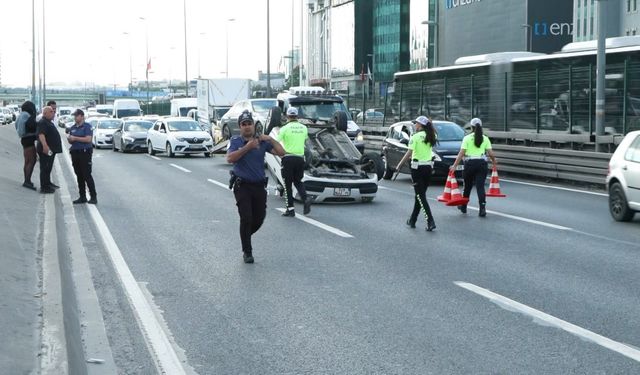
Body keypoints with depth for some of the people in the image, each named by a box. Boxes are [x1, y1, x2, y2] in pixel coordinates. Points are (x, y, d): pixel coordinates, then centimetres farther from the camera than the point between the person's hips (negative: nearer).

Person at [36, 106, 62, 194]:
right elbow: (41, 135, -29)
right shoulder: (42, 123, -16)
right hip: (46, 150, -10)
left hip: (51, 149, 10)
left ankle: (48, 183, 31)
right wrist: (45, 146, -41)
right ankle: (44, 187, -5)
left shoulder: (48, 122, 18)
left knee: (49, 167, 19)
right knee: (45, 168, -7)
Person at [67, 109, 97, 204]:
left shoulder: (87, 126, -5)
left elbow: (88, 139, -17)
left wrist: (75, 138, -16)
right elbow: (71, 141, 20)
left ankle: (93, 197, -7)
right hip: (75, 153, 7)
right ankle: (82, 197, 12)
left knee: (87, 175, -10)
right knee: (79, 176, 7)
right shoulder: (73, 128, 16)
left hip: (85, 153, -7)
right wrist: (69, 139, -3)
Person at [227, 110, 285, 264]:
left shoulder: (262, 141, 4)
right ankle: (247, 252, 3)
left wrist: (270, 139, -15)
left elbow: (281, 152, -3)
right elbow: (230, 159, -20)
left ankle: (245, 236, 37)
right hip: (242, 186, -3)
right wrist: (247, 147, -24)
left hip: (259, 186, 3)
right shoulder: (235, 141, -2)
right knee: (246, 218, -9)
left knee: (259, 218, 6)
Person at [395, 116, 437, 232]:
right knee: (419, 195, 15)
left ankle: (430, 221, -15)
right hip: (428, 167, 6)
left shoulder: (415, 137, -11)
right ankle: (412, 220, 24)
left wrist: (399, 165, -11)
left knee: (421, 196, -4)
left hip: (418, 168, -6)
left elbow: (409, 153, -15)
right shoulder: (429, 137, 6)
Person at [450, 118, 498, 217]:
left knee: (467, 186, 14)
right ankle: (483, 208, -17)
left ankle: (463, 207, 29)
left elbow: (461, 153, -9)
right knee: (480, 186, -3)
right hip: (482, 163, 1)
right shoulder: (485, 139, 5)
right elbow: (491, 153, 2)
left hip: (470, 163, -1)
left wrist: (455, 165, -8)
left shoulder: (467, 138, -1)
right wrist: (494, 161, 22)